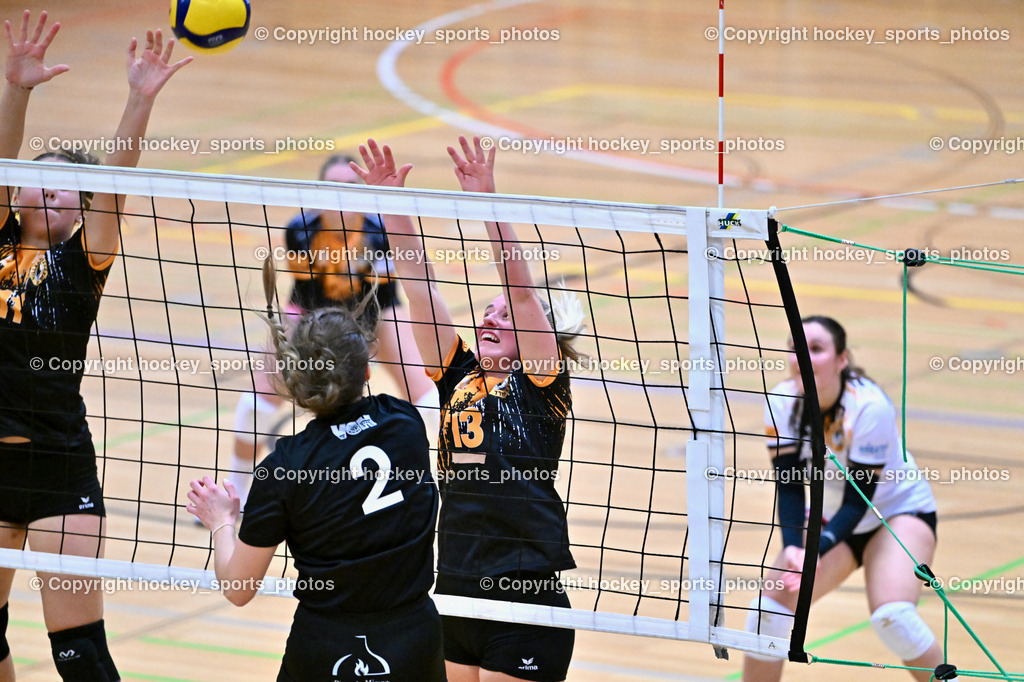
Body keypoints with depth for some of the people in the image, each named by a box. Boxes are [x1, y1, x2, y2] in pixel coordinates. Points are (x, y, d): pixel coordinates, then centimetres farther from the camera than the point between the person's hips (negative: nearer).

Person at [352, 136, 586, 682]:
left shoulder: (540, 383, -1)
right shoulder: (458, 378, 12)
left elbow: (520, 289, -12)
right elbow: (419, 284, 9)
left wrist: (487, 201, -19)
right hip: (455, 596, 6)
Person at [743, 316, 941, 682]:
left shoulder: (870, 407, -30)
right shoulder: (782, 403, -16)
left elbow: (859, 499, -28)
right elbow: (789, 487, -16)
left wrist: (817, 551, -42)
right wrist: (793, 548, -33)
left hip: (899, 510, -5)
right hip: (831, 518, 5)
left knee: (892, 617, -28)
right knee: (769, 609, -8)